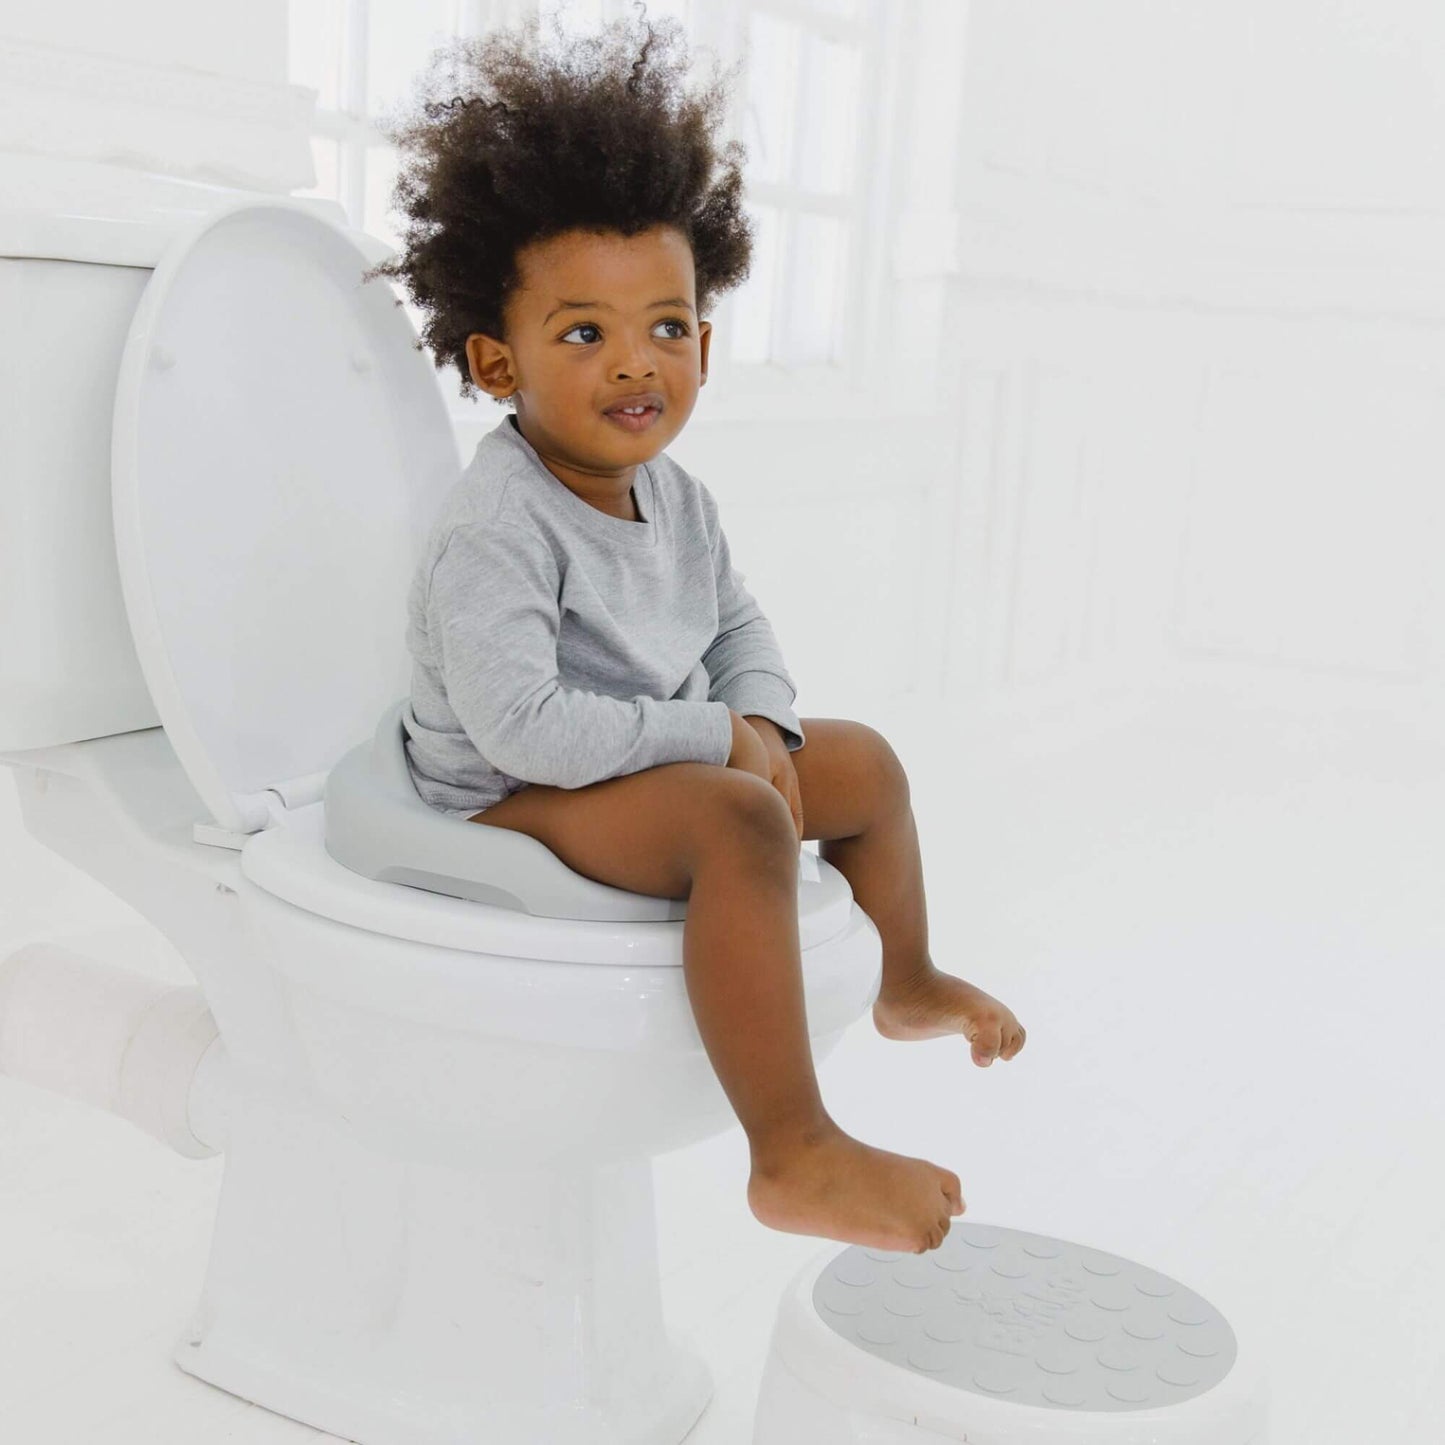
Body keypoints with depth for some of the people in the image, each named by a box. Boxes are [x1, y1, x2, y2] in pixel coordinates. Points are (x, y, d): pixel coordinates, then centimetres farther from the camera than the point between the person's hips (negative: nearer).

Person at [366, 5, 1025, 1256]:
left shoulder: (677, 496, 3)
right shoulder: (496, 530, -24)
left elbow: (740, 627, 14)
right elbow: (518, 724, -32)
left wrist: (763, 723, -8)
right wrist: (713, 737, -24)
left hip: (653, 765, 10)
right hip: (509, 804, -9)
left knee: (862, 760, 17)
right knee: (739, 822, -36)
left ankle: (907, 981, 41)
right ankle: (794, 1158, -34)